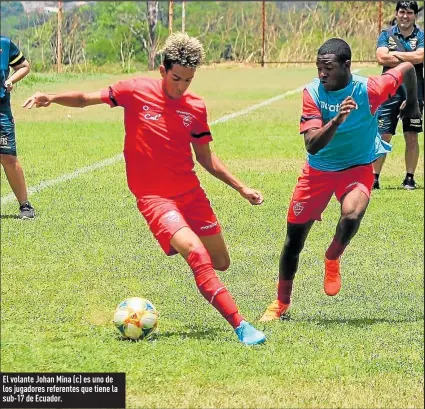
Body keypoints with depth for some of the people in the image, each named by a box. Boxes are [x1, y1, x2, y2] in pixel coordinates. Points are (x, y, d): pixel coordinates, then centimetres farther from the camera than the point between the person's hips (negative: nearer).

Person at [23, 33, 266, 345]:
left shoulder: (195, 107, 3)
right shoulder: (137, 91, -7)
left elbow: (206, 157, 13)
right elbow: (85, 99, -1)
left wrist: (241, 188, 10)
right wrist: (51, 98, -18)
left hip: (191, 192, 5)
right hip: (154, 197, -5)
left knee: (221, 263, 9)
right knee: (198, 256, -24)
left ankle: (179, 242, 40)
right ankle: (241, 326, -23)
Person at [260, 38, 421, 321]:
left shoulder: (368, 90, -21)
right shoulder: (312, 93, -17)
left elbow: (407, 69, -2)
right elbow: (312, 146, -26)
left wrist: (412, 104, 12)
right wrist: (336, 121, -42)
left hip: (357, 168, -2)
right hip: (318, 170, 2)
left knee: (352, 216, -35)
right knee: (294, 237, 6)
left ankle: (333, 259, -1)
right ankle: (282, 303, 27)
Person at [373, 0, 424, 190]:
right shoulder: (386, 35, 7)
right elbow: (381, 58, -9)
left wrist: (395, 54, -9)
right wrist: (410, 60, -10)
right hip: (390, 91, 0)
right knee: (383, 136, -2)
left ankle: (409, 178, 12)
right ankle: (374, 177, 3)